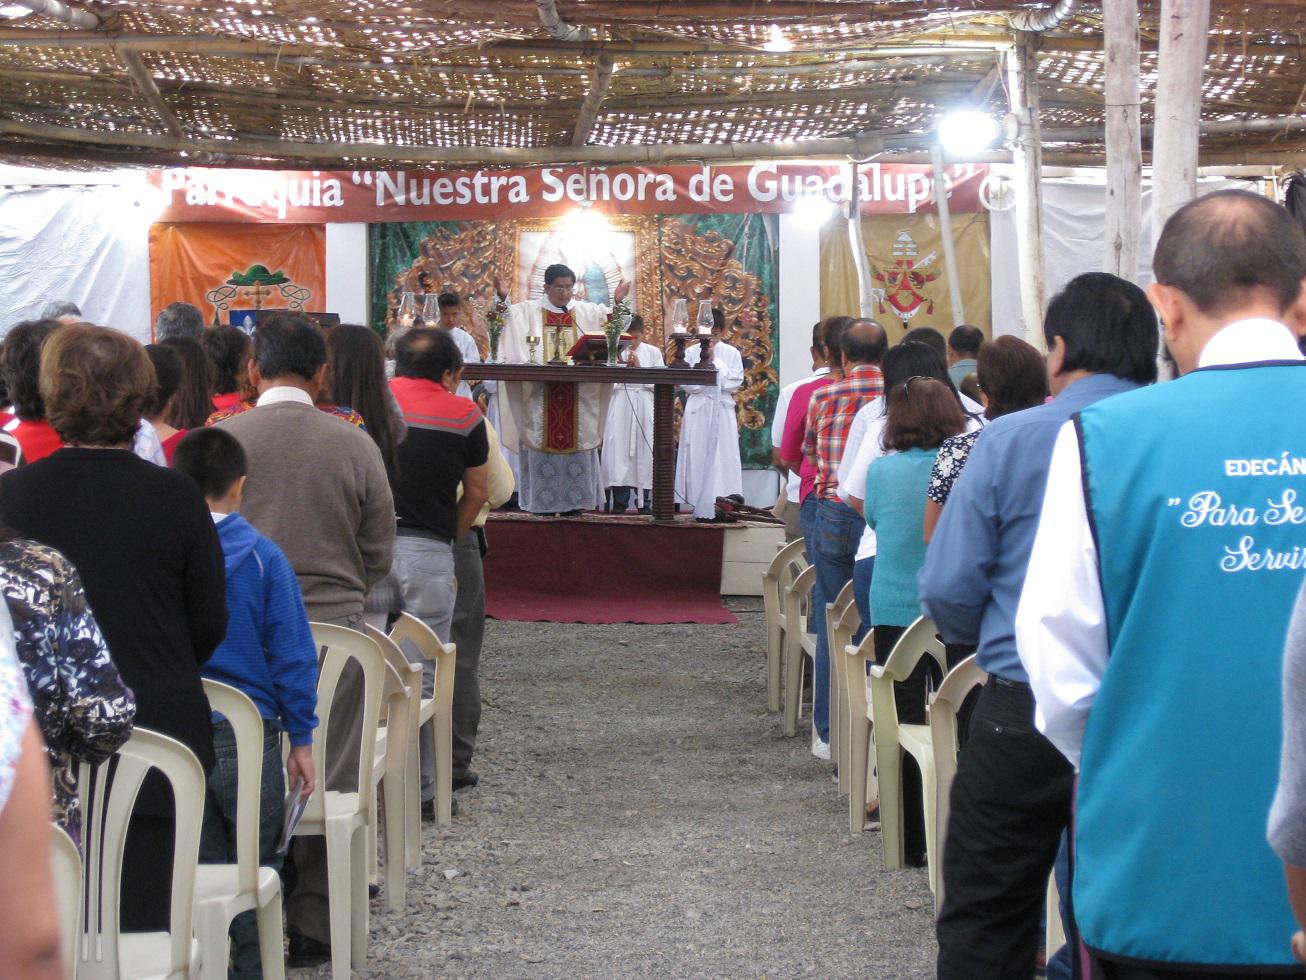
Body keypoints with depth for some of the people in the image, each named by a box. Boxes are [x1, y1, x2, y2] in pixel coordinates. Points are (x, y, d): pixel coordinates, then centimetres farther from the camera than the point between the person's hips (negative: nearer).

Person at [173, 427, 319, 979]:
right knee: (255, 867, 11)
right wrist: (301, 738, 0)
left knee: (197, 868, 13)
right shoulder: (262, 557, -8)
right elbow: (291, 654, -7)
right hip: (248, 735, -2)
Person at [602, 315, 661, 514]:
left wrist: (639, 367, -7)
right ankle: (620, 501, 1)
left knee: (643, 450, -1)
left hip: (644, 405, 1)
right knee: (618, 448, -5)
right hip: (621, 403, 0)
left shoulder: (653, 352, 9)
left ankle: (644, 501, 5)